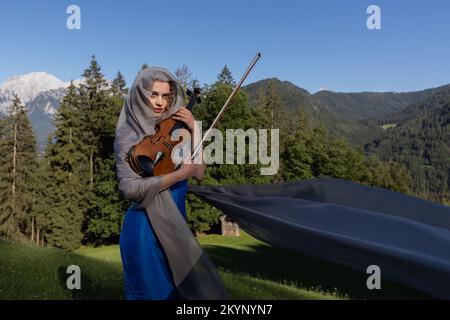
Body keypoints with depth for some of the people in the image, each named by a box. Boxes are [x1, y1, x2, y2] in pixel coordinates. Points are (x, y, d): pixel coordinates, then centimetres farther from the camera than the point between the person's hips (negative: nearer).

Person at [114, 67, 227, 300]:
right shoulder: (129, 135, -8)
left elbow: (199, 173, 2)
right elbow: (129, 188, -19)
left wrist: (194, 131, -7)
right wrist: (178, 175, -26)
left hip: (175, 227, 6)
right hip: (146, 229, -6)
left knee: (181, 289, 15)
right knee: (155, 291, 4)